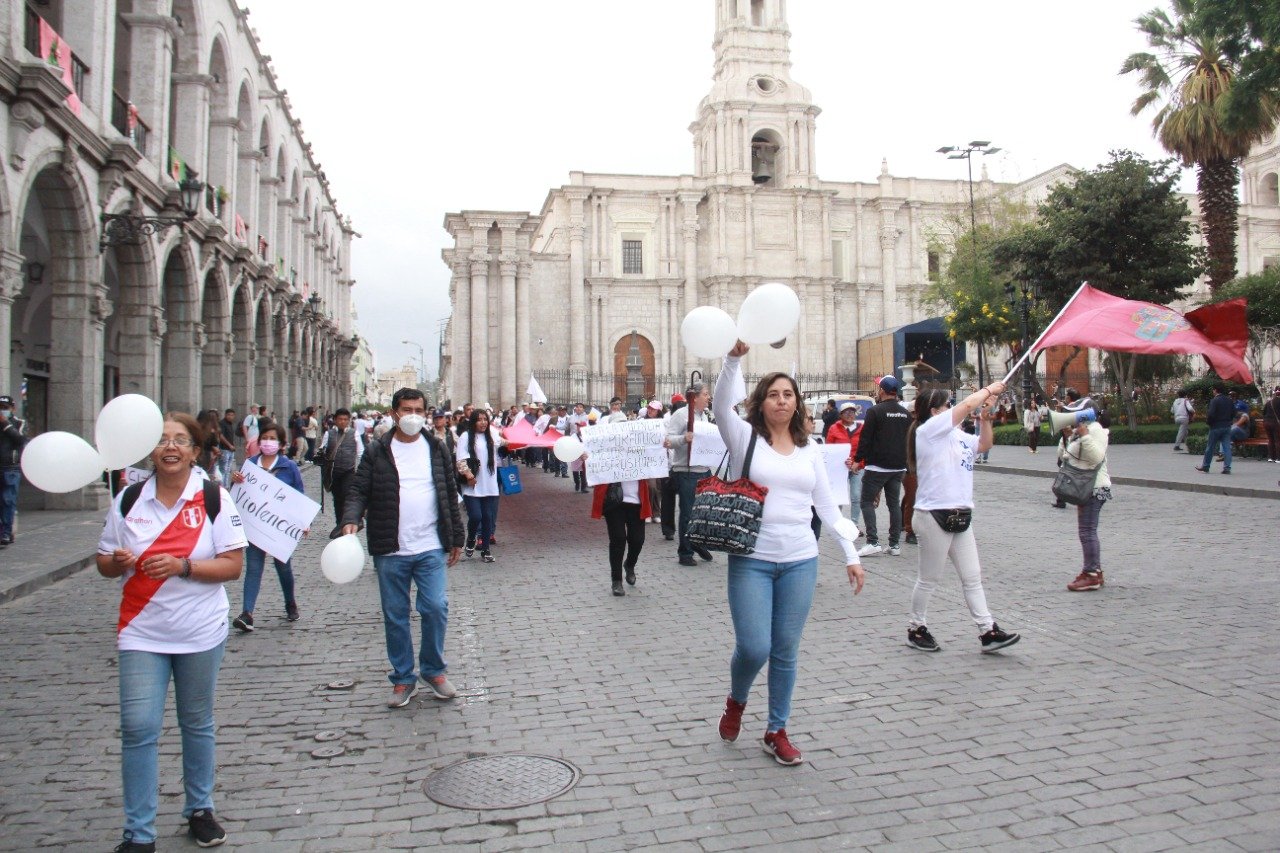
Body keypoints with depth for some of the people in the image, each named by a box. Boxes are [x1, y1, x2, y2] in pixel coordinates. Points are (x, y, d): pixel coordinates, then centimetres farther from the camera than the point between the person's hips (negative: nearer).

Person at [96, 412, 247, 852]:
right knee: (138, 728, -3)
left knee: (197, 724, 12)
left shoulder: (215, 499, -6)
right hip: (141, 633, 1)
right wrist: (116, 562, -15)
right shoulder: (128, 500, 2)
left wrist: (182, 565, -23)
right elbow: (104, 564, 8)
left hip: (201, 633, -1)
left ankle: (200, 809, 31)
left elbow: (233, 565, -9)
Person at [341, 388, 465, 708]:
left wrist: (456, 538, 12)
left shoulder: (436, 449, 7)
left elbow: (450, 495, 11)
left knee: (436, 608, -5)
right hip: (390, 550, 0)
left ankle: (434, 670, 17)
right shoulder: (377, 451, 2)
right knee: (395, 616, 8)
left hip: (431, 549, 0)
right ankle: (403, 678, 22)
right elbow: (359, 490, -1)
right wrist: (351, 519, -21)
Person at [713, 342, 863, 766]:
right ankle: (736, 701, 26)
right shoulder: (746, 438, 0)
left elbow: (827, 504, 11)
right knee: (754, 648, -7)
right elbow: (722, 405, -19)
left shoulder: (810, 449, 9)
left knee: (786, 652, 9)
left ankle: (777, 732, 26)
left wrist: (851, 555, 6)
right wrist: (734, 357, -33)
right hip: (751, 560, -3)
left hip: (800, 561, 3)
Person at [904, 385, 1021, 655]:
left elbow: (984, 444, 26)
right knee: (929, 579, 3)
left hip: (960, 516, 9)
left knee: (972, 576, 9)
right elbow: (967, 404, -17)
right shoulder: (929, 429, -11)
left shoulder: (957, 435, 15)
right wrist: (989, 390, -2)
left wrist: (985, 419, 10)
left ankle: (988, 632, 13)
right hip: (935, 516, -9)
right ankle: (916, 629, 17)